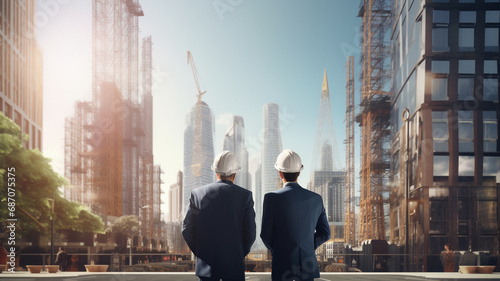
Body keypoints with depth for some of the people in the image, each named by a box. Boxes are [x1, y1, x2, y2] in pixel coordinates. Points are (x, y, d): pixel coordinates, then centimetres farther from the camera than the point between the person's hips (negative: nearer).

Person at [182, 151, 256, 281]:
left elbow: (187, 229, 0)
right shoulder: (244, 195, -6)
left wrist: (200, 253, 12)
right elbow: (250, 232, -5)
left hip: (206, 265, 1)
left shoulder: (197, 193, -2)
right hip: (233, 264, -1)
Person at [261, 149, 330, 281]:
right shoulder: (316, 198, 3)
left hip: (283, 266, -3)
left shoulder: (272, 198, -8)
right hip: (310, 268, 3)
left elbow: (266, 234, -4)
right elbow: (324, 233, 9)